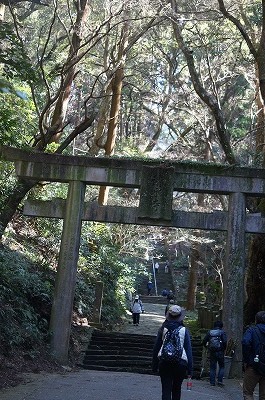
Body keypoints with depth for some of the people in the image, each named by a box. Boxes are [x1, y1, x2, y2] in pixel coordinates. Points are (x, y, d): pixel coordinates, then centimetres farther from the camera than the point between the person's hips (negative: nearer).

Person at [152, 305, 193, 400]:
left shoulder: (162, 329, 0)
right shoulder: (184, 330, -3)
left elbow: (156, 348, 4)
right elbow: (189, 351, -3)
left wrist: (154, 366, 13)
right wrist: (190, 369, 2)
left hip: (164, 363, 0)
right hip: (180, 363, 0)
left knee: (166, 390, 2)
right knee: (177, 389, 19)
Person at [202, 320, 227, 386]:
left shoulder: (209, 332, 8)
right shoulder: (222, 332, -2)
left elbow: (204, 342, 6)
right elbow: (225, 342, -14)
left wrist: (207, 347, 19)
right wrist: (224, 349, 1)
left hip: (212, 352, 3)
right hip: (220, 352, -3)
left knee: (212, 367, 9)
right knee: (221, 366, 11)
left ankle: (212, 382, 8)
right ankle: (220, 380, 1)